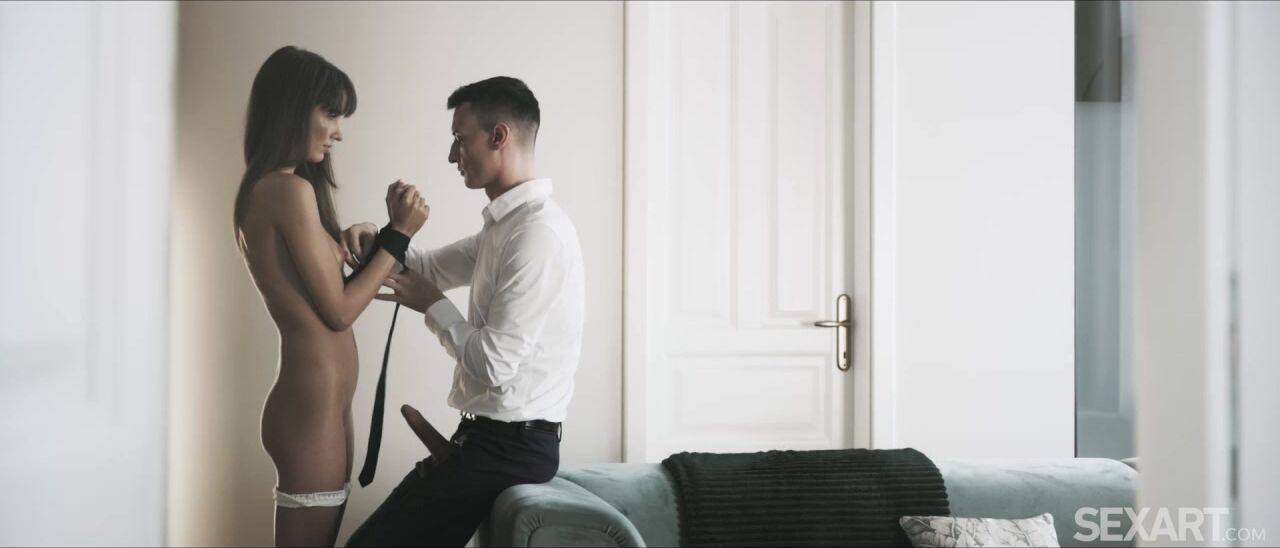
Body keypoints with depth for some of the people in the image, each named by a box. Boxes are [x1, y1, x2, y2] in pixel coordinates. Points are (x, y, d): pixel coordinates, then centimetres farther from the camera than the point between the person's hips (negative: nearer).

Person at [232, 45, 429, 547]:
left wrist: (388, 233, 9)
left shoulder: (265, 188, 13)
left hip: (314, 401, 10)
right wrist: (399, 234, -5)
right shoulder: (290, 189, -15)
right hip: (313, 406, -10)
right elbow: (338, 310, -12)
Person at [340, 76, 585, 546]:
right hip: (498, 437, 10)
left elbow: (495, 363, -24)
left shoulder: (537, 233, -21)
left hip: (509, 446, -10)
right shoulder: (507, 224, 11)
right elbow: (433, 267, 24)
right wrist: (380, 241, 3)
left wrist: (432, 306, -8)